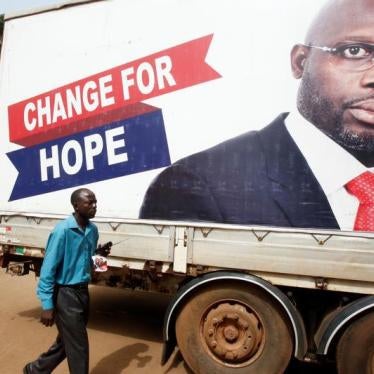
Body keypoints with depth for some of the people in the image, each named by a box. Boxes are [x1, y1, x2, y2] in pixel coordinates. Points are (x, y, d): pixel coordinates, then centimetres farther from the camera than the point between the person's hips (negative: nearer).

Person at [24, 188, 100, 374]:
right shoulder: (63, 230, -20)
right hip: (65, 294, -7)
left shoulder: (93, 230, 2)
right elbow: (48, 269, -18)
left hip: (83, 291, 8)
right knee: (78, 346, 4)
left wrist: (97, 260, 0)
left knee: (66, 341, 22)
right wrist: (47, 305, -17)